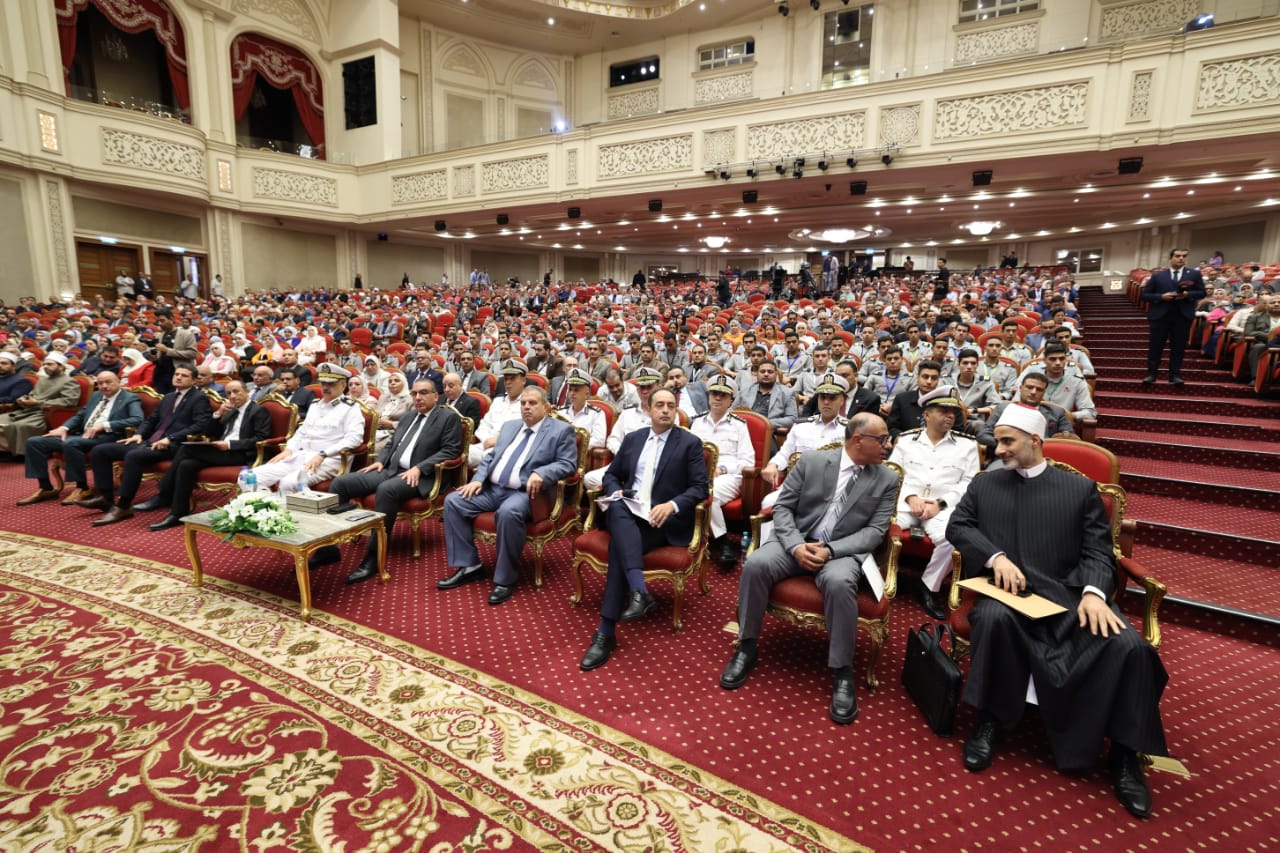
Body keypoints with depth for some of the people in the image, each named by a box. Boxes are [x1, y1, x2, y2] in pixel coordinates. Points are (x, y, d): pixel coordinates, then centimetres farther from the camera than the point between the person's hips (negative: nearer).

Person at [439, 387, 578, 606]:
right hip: (492, 488, 7)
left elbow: (568, 464, -9)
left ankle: (506, 579, -19)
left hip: (525, 492, -7)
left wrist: (541, 473, -25)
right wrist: (478, 479, 2)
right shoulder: (509, 426, 20)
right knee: (453, 501, -8)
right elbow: (491, 456, 19)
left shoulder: (561, 430, 1)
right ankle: (469, 566, 1)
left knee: (508, 512, -37)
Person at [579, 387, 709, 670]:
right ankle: (640, 593, -45)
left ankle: (606, 632, -27)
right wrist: (616, 491, -2)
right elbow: (611, 474, 21)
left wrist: (672, 505, -19)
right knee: (618, 509, -34)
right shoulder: (632, 438, 16)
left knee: (619, 544, -31)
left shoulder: (690, 443, 4)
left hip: (664, 520, -4)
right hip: (628, 513, 4)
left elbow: (700, 488, -2)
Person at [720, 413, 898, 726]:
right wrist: (796, 546, -17)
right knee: (755, 565, -27)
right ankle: (747, 647, -6)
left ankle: (843, 673, -15)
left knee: (839, 583, -35)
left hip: (843, 551, -1)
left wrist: (831, 550, -17)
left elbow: (875, 530, -2)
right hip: (797, 541, 1)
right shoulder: (811, 461, 1)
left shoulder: (887, 480, 4)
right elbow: (782, 507, 1)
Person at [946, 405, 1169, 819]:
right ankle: (990, 720, -13)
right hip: (1008, 590, -1)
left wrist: (1094, 592, -15)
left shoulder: (1081, 488, 12)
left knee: (1129, 646, -26)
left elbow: (1098, 550, 5)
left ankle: (1124, 754, -5)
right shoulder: (984, 485, 15)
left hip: (1068, 593, 1)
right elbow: (957, 526, 7)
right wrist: (996, 557, -11)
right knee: (992, 618, -35)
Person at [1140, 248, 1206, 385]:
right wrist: (1161, 296, -12)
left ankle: (1175, 375, 8)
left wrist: (1187, 294, -12)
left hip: (1183, 315, 1)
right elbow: (1145, 295, 3)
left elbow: (1202, 293, 6)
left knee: (1178, 346, 3)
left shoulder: (1195, 274, 9)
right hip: (1160, 315, -1)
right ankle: (1151, 374, 5)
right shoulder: (1157, 275, 6)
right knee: (1155, 346, 0)